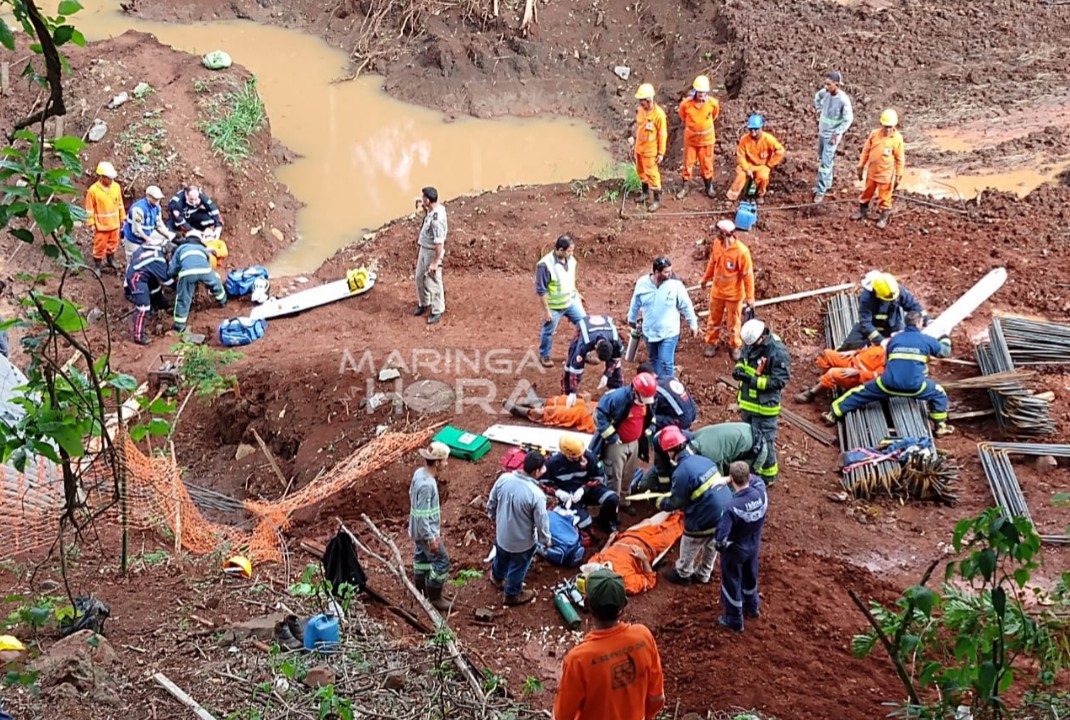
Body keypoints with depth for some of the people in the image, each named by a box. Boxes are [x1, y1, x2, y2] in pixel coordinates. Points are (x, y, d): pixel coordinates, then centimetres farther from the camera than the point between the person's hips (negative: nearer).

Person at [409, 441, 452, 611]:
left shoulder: (419, 473, -6)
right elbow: (422, 516, -30)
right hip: (426, 531, -9)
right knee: (441, 562, 5)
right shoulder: (427, 485, -34)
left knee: (422, 557, 25)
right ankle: (434, 597, 19)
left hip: (418, 529, 9)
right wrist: (431, 538, -23)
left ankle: (422, 591, 42)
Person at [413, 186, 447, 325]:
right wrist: (423, 207, 6)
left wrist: (435, 262, -24)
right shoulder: (433, 209, -2)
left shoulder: (437, 219, -32)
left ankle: (437, 311, 20)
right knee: (420, 277, 22)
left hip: (432, 252, -10)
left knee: (433, 282, 4)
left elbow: (439, 243, -29)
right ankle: (424, 303, 41)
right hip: (424, 249, 10)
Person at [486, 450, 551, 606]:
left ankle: (497, 577, 63)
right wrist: (546, 540, -1)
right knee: (518, 567, 24)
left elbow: (491, 503, -2)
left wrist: (494, 517, 19)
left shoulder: (504, 478, -19)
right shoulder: (536, 494, -34)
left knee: (501, 558, 34)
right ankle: (513, 594, 47)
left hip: (502, 533, 5)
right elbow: (541, 522, -21)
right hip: (522, 541, -5)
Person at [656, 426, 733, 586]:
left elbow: (676, 502, -10)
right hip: (726, 511, 7)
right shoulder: (703, 460, 2)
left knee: (689, 547, 20)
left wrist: (662, 503, 12)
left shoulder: (681, 472, -22)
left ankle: (682, 574, 41)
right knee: (711, 546, 28)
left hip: (706, 519, -7)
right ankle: (703, 575, 47)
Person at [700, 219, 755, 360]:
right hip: (717, 290, 4)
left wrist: (750, 297, -15)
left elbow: (748, 275, -20)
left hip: (734, 294, -4)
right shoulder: (717, 243, -12)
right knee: (714, 318, 19)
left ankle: (735, 347, 33)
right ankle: (711, 343, 38)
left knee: (733, 322, 14)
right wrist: (706, 278, 20)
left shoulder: (741, 251, -28)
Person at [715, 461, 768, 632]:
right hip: (754, 545, 6)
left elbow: (721, 537, -33)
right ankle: (752, 607, 56)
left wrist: (718, 546, -12)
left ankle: (734, 621, 37)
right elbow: (757, 479, 3)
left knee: (732, 583, 18)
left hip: (735, 550, -6)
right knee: (750, 576, 31)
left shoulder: (731, 507, -39)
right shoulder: (761, 492, -23)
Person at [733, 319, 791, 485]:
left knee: (764, 440, 3)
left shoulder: (778, 353, -25)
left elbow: (779, 382, -24)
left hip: (764, 406, -8)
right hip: (748, 402, 8)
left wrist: (752, 380, -29)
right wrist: (739, 368, -8)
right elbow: (743, 359, 16)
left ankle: (768, 475, 19)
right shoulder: (751, 344, -2)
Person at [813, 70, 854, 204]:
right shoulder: (825, 92, -10)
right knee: (821, 159, 21)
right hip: (822, 132, 7)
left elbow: (848, 120, -18)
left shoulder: (843, 100, -27)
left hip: (832, 135, -7)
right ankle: (827, 183, 39)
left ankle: (821, 191, 2)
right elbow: (817, 97, 17)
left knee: (825, 163, -6)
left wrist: (837, 134, -17)